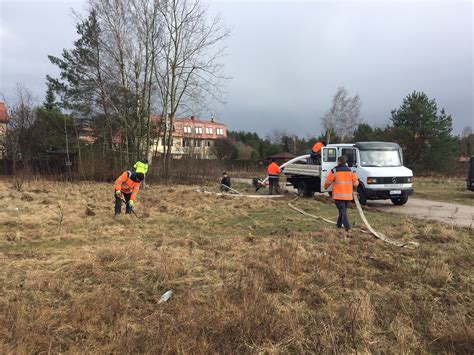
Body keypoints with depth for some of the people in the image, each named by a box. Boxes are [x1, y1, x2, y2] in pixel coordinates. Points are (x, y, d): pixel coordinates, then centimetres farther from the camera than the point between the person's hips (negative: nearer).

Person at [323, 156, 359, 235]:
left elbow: (328, 182, -1)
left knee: (343, 211, -7)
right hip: (348, 195, 5)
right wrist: (353, 188, 29)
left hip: (338, 195, -5)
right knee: (343, 210, 22)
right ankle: (339, 224, 37)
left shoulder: (334, 171, -6)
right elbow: (355, 183, 7)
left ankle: (348, 228, -20)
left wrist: (325, 187, 20)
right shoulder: (351, 171, 7)